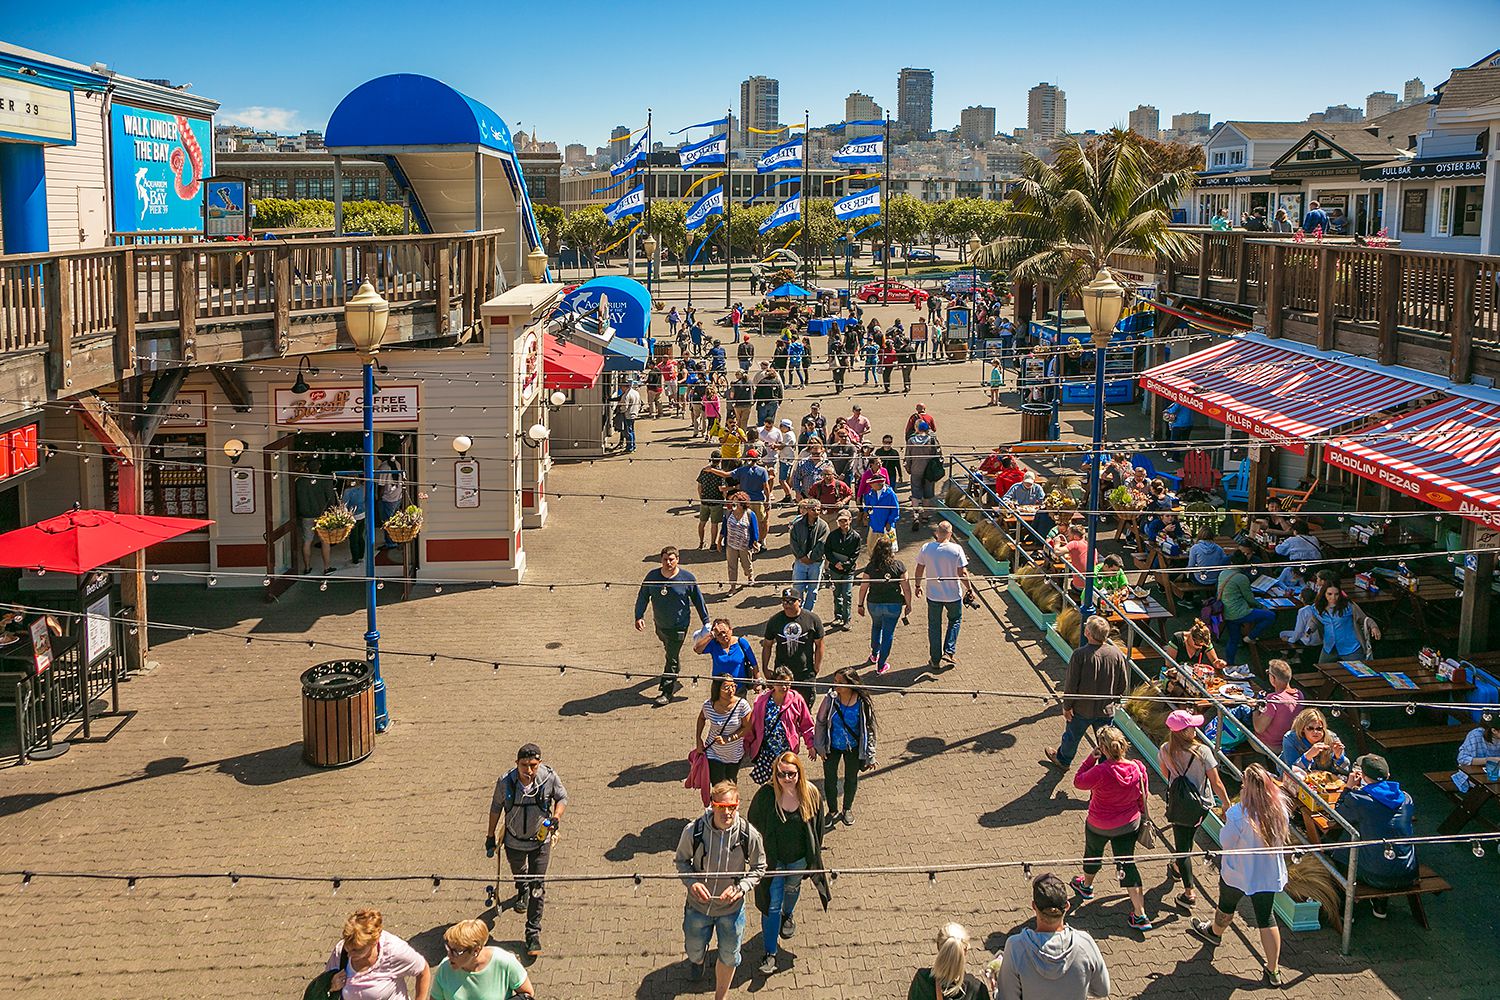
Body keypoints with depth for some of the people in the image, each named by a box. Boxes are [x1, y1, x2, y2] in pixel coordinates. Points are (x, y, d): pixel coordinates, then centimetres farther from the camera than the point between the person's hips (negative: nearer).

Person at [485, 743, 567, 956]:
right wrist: (490, 836, 4)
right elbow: (496, 807, -4)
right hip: (514, 840, 2)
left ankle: (533, 932, 7)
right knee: (519, 874, 28)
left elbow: (562, 798, -3)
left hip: (540, 841, -1)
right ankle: (522, 894, 65)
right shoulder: (506, 782, -23)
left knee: (537, 886, -4)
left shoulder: (549, 778, -22)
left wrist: (556, 817, -21)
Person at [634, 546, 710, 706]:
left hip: (679, 625, -4)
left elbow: (698, 600, -2)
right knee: (670, 651, 24)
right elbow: (643, 597, 2)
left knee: (672, 658, -4)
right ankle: (673, 680, 47)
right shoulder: (652, 576, -7)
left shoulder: (687, 578, -13)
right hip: (660, 624, 4)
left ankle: (667, 692, 4)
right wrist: (639, 616, -12)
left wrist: (706, 622, 2)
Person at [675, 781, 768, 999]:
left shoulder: (750, 835, -22)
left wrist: (741, 887, -23)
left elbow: (758, 868, -5)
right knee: (694, 949, 27)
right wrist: (692, 882, -23)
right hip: (698, 905, 0)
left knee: (729, 957, 19)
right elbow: (681, 860, -5)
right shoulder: (693, 831, -24)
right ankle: (699, 959, 66)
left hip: (731, 907, 0)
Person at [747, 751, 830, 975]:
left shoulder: (811, 794, -18)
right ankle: (770, 953, 12)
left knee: (792, 888, 30)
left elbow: (818, 826, -2)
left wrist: (815, 855, 5)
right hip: (772, 858, -3)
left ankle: (787, 915, 63)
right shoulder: (765, 795, -24)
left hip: (799, 858, 3)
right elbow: (753, 823, -9)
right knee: (771, 904, 0)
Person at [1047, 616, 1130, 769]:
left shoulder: (1080, 654, -25)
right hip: (1106, 709, 2)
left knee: (1072, 736, 23)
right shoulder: (1117, 653, -13)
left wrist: (1067, 706, -4)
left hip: (1082, 708, -2)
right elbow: (1124, 685, -3)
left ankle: (1063, 760, 46)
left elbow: (1071, 684, -18)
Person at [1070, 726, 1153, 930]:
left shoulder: (1101, 771, -33)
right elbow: (1142, 798, -2)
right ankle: (1140, 915, 10)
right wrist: (1141, 818, 15)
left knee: (1093, 853, 26)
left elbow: (1078, 782, -14)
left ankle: (1086, 885, 55)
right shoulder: (1138, 768, -17)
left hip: (1099, 826, -3)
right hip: (1129, 824, 3)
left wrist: (1091, 758, -13)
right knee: (1127, 863, 12)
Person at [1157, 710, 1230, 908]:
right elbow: (1216, 783, -17)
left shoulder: (1164, 751, -14)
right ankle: (1177, 867, 50)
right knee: (1189, 839, 26)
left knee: (1182, 845, 9)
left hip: (1177, 802, 1)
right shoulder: (1202, 751, -24)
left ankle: (1189, 892, 10)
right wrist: (1226, 805, -4)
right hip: (1201, 804, 0)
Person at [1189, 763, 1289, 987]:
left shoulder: (1238, 814, -31)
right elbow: (1284, 837, 1)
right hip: (1269, 874, 3)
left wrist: (1227, 821, -2)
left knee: (1227, 905, 26)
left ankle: (1214, 931, 55)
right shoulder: (1280, 808, -16)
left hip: (1238, 873, -3)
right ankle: (1273, 970, 20)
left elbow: (1225, 842, -17)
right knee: (1266, 918, 14)